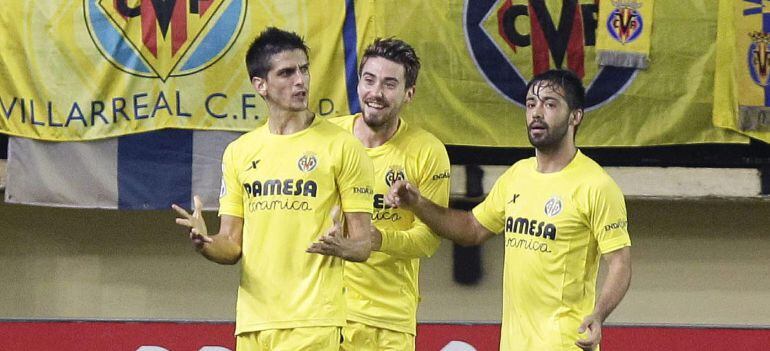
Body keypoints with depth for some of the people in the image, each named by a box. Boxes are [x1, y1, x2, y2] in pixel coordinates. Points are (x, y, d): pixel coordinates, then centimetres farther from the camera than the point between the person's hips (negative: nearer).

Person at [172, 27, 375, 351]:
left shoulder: (342, 147, 0)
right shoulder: (239, 152, 12)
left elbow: (363, 245, 0)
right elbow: (232, 247, 14)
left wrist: (342, 246, -22)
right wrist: (206, 244, -8)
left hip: (314, 323, -4)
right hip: (252, 321, 4)